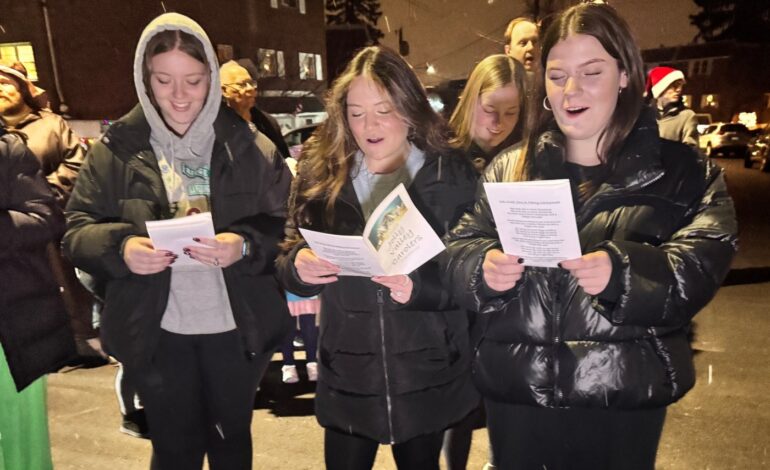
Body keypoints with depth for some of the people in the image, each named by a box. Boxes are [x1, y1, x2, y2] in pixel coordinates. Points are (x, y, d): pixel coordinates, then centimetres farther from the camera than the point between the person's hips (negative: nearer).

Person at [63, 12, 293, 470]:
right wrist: (120, 248, -22)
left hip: (237, 327, 0)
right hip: (157, 332, 0)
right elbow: (77, 230, -1)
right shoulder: (118, 148, -2)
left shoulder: (246, 143, -5)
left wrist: (244, 245, -27)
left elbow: (285, 225, -7)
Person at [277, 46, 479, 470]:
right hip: (346, 375, 2)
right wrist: (300, 265, -20)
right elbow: (288, 259, 2)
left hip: (427, 376, -1)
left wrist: (419, 288, -26)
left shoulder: (451, 174, -7)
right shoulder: (320, 171, -1)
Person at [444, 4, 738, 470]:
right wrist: (484, 267, -20)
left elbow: (702, 265, -9)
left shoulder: (681, 172, 3)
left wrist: (622, 272, -27)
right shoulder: (510, 168, 7)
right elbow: (459, 248, 3)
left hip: (624, 399, -1)